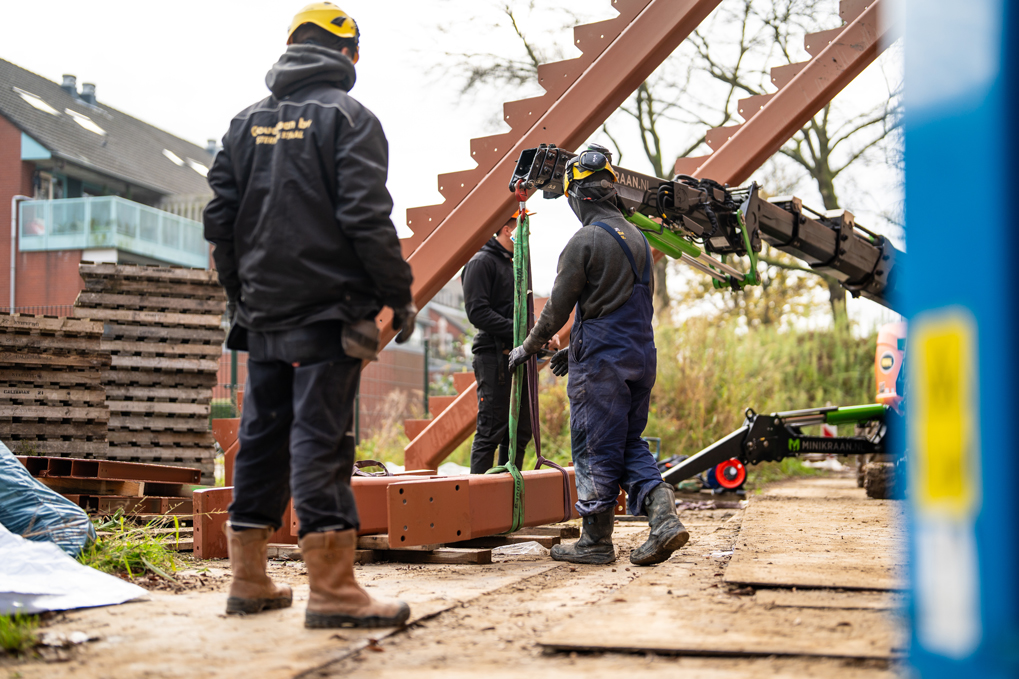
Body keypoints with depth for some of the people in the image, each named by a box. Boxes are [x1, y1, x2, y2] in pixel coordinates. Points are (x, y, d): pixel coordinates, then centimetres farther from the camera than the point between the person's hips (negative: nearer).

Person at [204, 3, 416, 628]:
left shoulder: (247, 123, 14)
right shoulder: (348, 117, -4)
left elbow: (219, 220, 11)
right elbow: (366, 218, -14)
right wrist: (400, 296, -8)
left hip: (262, 312, 6)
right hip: (328, 310, -6)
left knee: (262, 436, 11)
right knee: (322, 436, -8)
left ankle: (250, 581, 17)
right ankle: (332, 587, -8)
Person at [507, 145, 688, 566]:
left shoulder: (585, 240, -11)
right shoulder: (637, 238, 15)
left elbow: (559, 306, -9)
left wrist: (528, 348, 8)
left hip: (600, 361, -8)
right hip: (641, 355, 8)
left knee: (596, 450, 0)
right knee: (630, 444, 14)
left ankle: (596, 542, 8)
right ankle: (664, 516, -2)